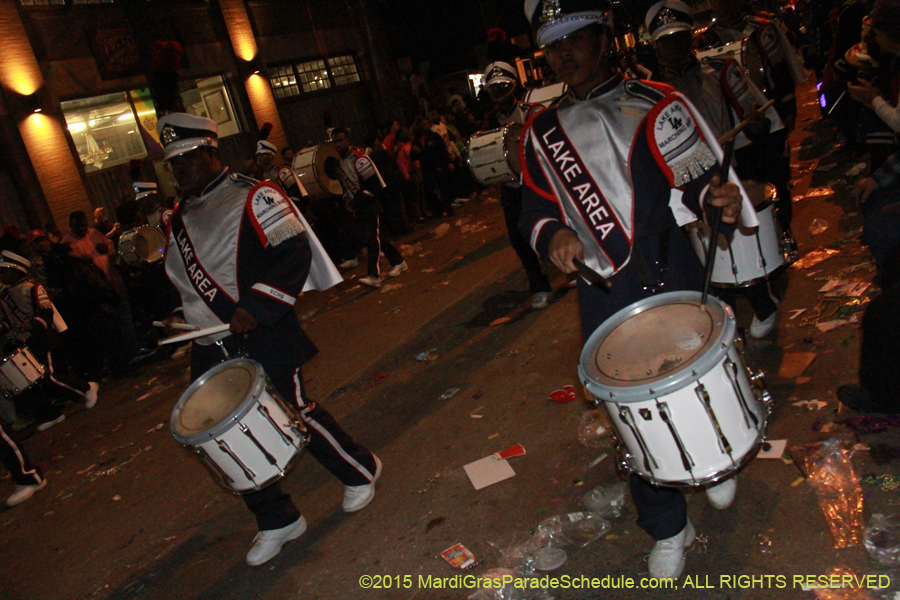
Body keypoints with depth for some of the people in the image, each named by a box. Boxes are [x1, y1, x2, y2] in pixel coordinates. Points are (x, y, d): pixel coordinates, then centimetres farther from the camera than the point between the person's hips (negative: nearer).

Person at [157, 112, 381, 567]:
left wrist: (254, 308, -24)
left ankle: (360, 471, 28)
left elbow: (295, 256, -18)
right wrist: (181, 315, 11)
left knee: (293, 411, 0)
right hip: (211, 346, 8)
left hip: (263, 337, -8)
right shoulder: (179, 218, 15)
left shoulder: (252, 197, -9)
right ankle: (277, 521, 25)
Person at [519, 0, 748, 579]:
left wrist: (720, 196, -27)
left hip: (672, 281, -2)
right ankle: (668, 529, 29)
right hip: (604, 298, 2)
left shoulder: (653, 105, 0)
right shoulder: (542, 133, 10)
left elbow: (697, 175, -5)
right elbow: (535, 209, 9)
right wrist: (554, 234, -13)